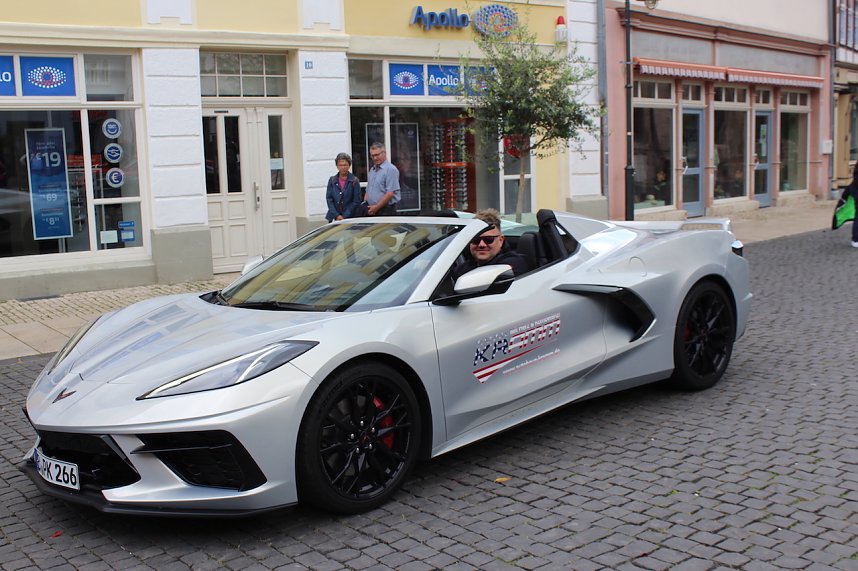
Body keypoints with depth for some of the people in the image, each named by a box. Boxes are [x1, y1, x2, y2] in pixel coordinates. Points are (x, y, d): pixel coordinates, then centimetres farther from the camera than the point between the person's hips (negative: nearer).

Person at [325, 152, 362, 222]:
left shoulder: (354, 181, 0)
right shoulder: (332, 180, 8)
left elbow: (356, 201, -3)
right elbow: (329, 199, 5)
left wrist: (345, 216, -9)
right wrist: (336, 215, -7)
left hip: (349, 218, -2)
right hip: (334, 218, 2)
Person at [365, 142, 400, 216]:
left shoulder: (391, 169, -9)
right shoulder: (372, 170, 18)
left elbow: (390, 193, -17)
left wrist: (376, 207, -15)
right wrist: (365, 206, 6)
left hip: (386, 211, -7)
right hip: (371, 211, 7)